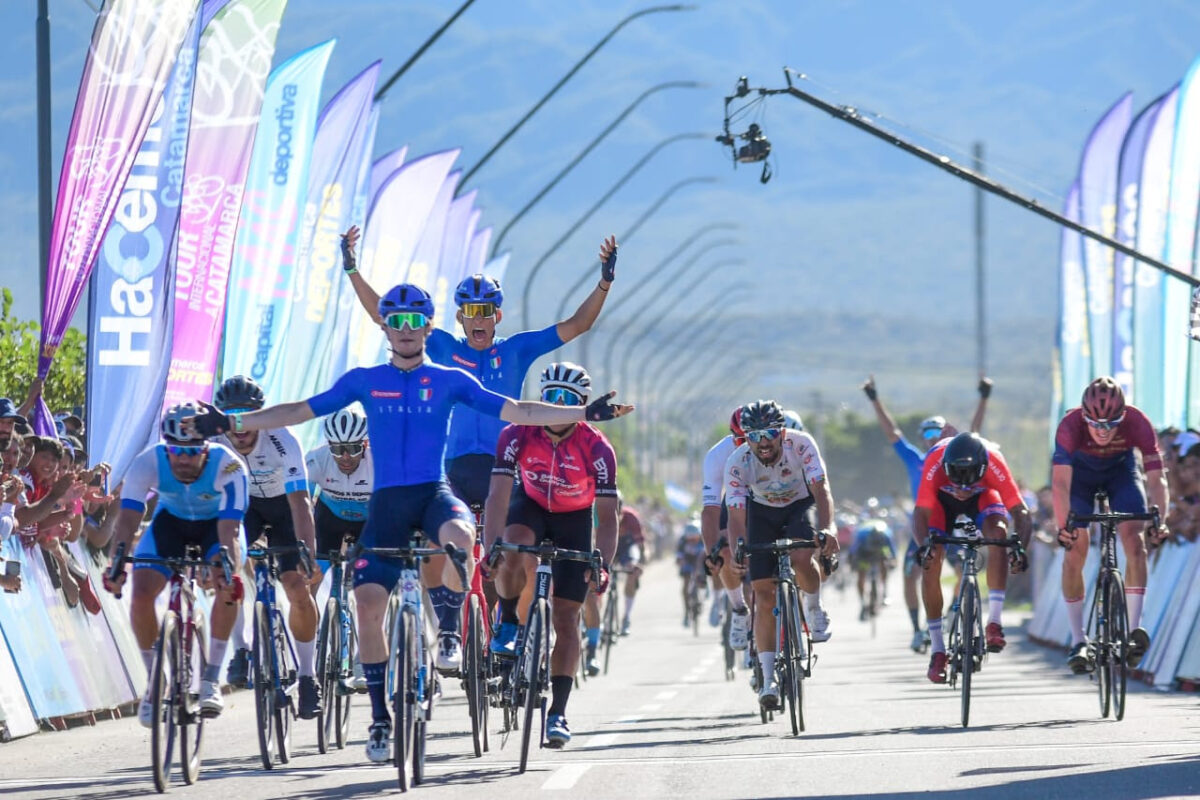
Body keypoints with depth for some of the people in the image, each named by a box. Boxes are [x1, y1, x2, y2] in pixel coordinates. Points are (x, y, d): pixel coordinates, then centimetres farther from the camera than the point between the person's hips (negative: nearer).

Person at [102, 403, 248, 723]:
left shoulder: (228, 466, -36)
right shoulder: (148, 463, -32)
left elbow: (229, 529, -42)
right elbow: (128, 517, -39)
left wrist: (228, 570, -60)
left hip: (215, 522, -2)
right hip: (171, 520, 2)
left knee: (228, 586, -29)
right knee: (141, 593, -19)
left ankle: (211, 680, -17)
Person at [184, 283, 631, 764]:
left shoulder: (450, 381, 6)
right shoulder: (365, 381, 8)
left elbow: (515, 412, 2)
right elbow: (301, 411, 9)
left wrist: (584, 414, -7)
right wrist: (231, 424, 2)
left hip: (434, 492, -2)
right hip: (388, 500, 2)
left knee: (458, 536, -37)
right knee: (368, 602, -9)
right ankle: (380, 717, 3)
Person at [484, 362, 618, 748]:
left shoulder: (597, 449, -27)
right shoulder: (517, 436, -26)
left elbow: (606, 516, -24)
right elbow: (498, 495, -29)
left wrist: (603, 565, -37)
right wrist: (491, 547, -42)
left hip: (574, 520, 0)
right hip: (531, 505, 0)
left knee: (566, 619, -6)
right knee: (513, 554, -35)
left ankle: (558, 713, -2)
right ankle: (507, 626, -8)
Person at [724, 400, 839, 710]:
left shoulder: (801, 445, -30)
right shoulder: (738, 462, -27)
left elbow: (821, 490, -35)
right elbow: (737, 514, -28)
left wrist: (827, 529, -53)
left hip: (801, 504, -1)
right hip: (762, 512, 1)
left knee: (801, 560, -33)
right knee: (765, 596, -8)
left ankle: (814, 609, 1)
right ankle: (768, 680, -3)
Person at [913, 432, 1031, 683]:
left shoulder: (994, 463, -38)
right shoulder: (935, 462, -38)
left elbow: (1021, 513, -38)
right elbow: (920, 513, -38)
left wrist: (1020, 547, -57)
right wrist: (923, 545, -58)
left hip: (982, 496, 0)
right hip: (942, 499, 0)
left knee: (999, 533, -31)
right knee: (931, 562, -16)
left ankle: (994, 622, -29)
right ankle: (937, 650, -5)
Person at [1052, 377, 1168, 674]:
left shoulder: (1137, 423, -34)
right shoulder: (1070, 426, -37)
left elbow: (1156, 477, -37)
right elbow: (1060, 482, -44)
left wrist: (1159, 520, -53)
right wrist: (1063, 525, -58)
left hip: (1121, 468, 1)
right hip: (1080, 470, -1)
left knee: (1134, 539, -19)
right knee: (1075, 548, -11)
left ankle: (1134, 629, -17)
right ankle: (1078, 641, -2)